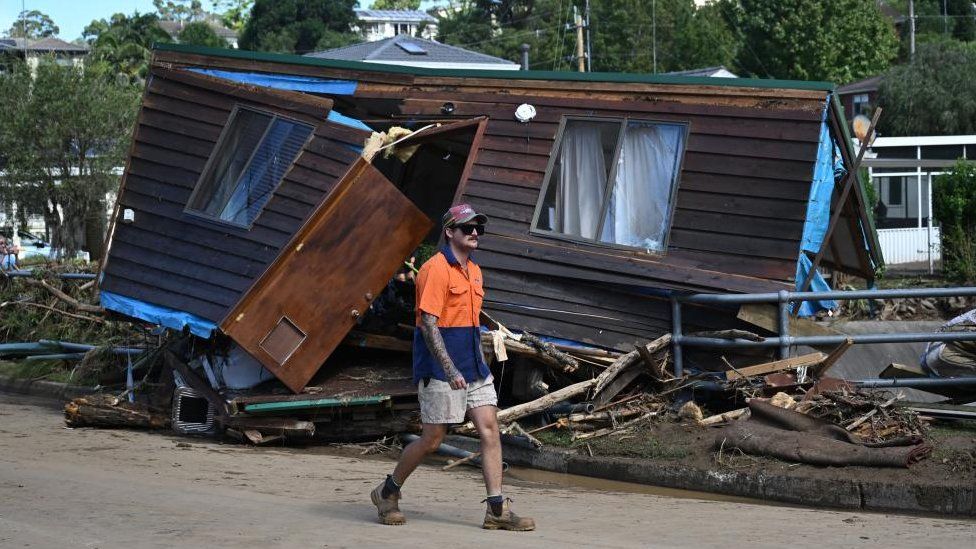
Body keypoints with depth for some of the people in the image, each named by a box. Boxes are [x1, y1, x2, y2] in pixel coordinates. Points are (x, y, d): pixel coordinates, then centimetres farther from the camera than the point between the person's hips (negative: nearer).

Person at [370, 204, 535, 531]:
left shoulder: (474, 271, 15)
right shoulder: (436, 269, -13)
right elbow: (429, 324, -20)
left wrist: (479, 363, 21)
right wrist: (450, 370, -26)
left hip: (473, 366, 8)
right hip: (441, 368, -8)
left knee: (490, 429, -2)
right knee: (432, 439, -2)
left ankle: (497, 510, -3)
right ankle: (388, 492, 19)